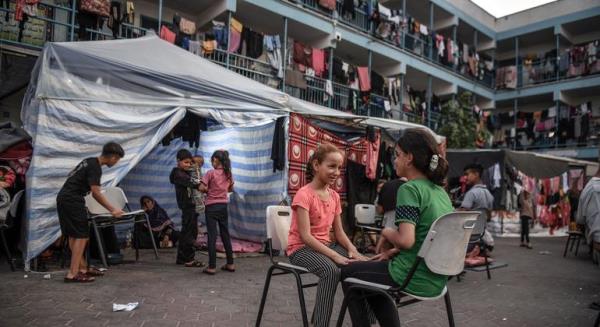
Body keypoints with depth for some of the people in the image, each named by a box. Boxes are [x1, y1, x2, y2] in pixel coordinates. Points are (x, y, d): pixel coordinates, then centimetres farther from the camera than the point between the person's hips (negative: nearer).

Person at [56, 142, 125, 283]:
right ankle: (72, 274, -9)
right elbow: (96, 193, -17)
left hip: (63, 198, 10)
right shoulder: (95, 167, -14)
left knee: (73, 236, 12)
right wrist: (113, 210, -15)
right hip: (72, 201, -10)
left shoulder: (89, 162, 16)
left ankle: (83, 268, 21)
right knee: (81, 236, -8)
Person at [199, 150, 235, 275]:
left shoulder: (211, 173, -12)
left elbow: (201, 188, -15)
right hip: (223, 206, 5)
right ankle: (230, 264, 19)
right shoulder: (228, 173, 3)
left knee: (212, 235, -2)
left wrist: (208, 190, 3)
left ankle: (212, 267, 1)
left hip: (211, 206, -5)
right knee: (225, 234, 12)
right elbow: (231, 189, 16)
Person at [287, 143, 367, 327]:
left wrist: (352, 250, -12)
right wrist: (335, 256, -29)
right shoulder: (304, 194, -17)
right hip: (301, 248, -7)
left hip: (325, 245, 7)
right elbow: (305, 236, -23)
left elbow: (339, 232, 8)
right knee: (331, 270, -34)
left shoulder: (334, 196, 7)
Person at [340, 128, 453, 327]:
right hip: (436, 279, 8)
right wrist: (394, 251, 13)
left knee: (348, 272, 14)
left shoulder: (409, 189, -18)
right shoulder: (440, 191, 7)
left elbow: (406, 240, -28)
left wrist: (387, 233, -8)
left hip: (413, 277, -8)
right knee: (373, 268, 30)